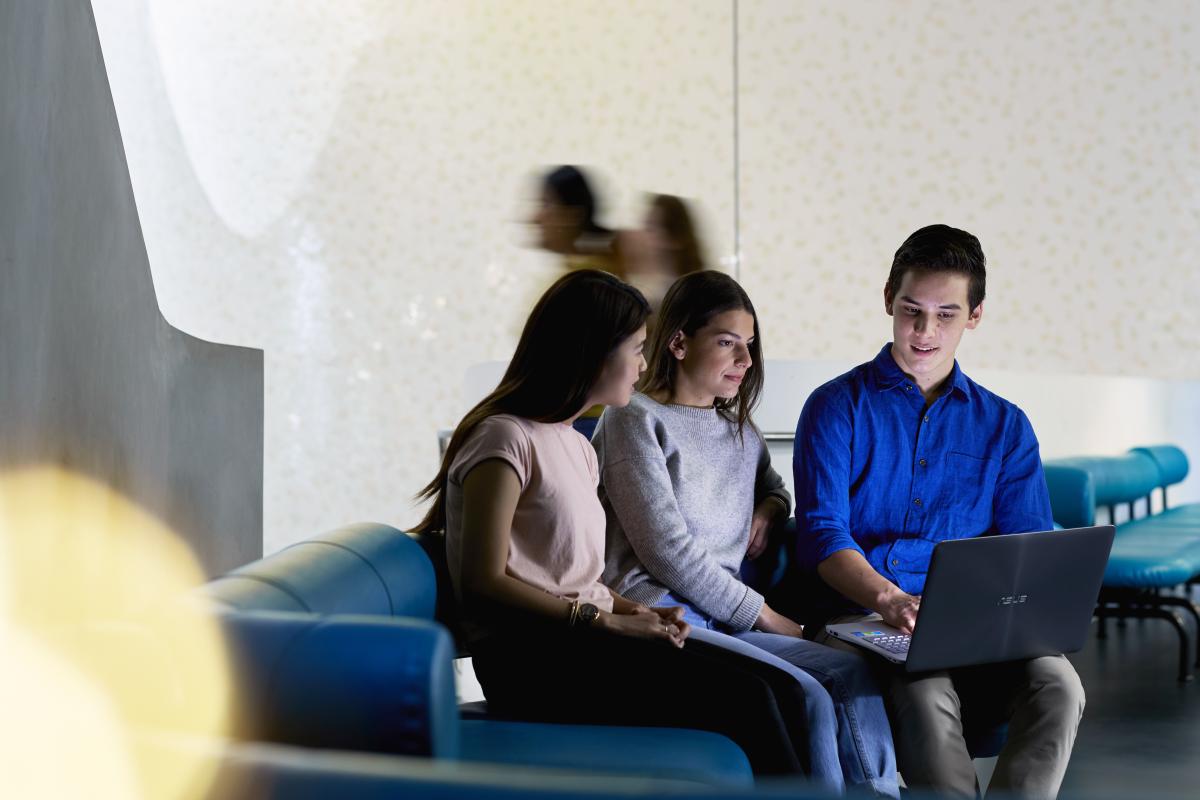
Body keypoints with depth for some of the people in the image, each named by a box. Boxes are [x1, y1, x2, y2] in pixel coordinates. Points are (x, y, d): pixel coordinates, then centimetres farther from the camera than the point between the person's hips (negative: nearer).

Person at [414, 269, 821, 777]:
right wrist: (606, 621, -15)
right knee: (744, 698, -22)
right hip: (530, 662, -9)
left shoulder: (576, 448, 22)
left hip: (582, 641, 9)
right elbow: (482, 586, -14)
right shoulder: (506, 439, -8)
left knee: (779, 691, -11)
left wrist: (631, 611, 2)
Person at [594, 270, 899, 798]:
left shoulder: (740, 432, 21)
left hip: (724, 623, 7)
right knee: (806, 696, -27)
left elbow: (774, 488, 42)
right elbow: (669, 551, -9)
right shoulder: (635, 420, -1)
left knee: (851, 673, -19)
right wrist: (765, 617, -7)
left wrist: (769, 510, 15)